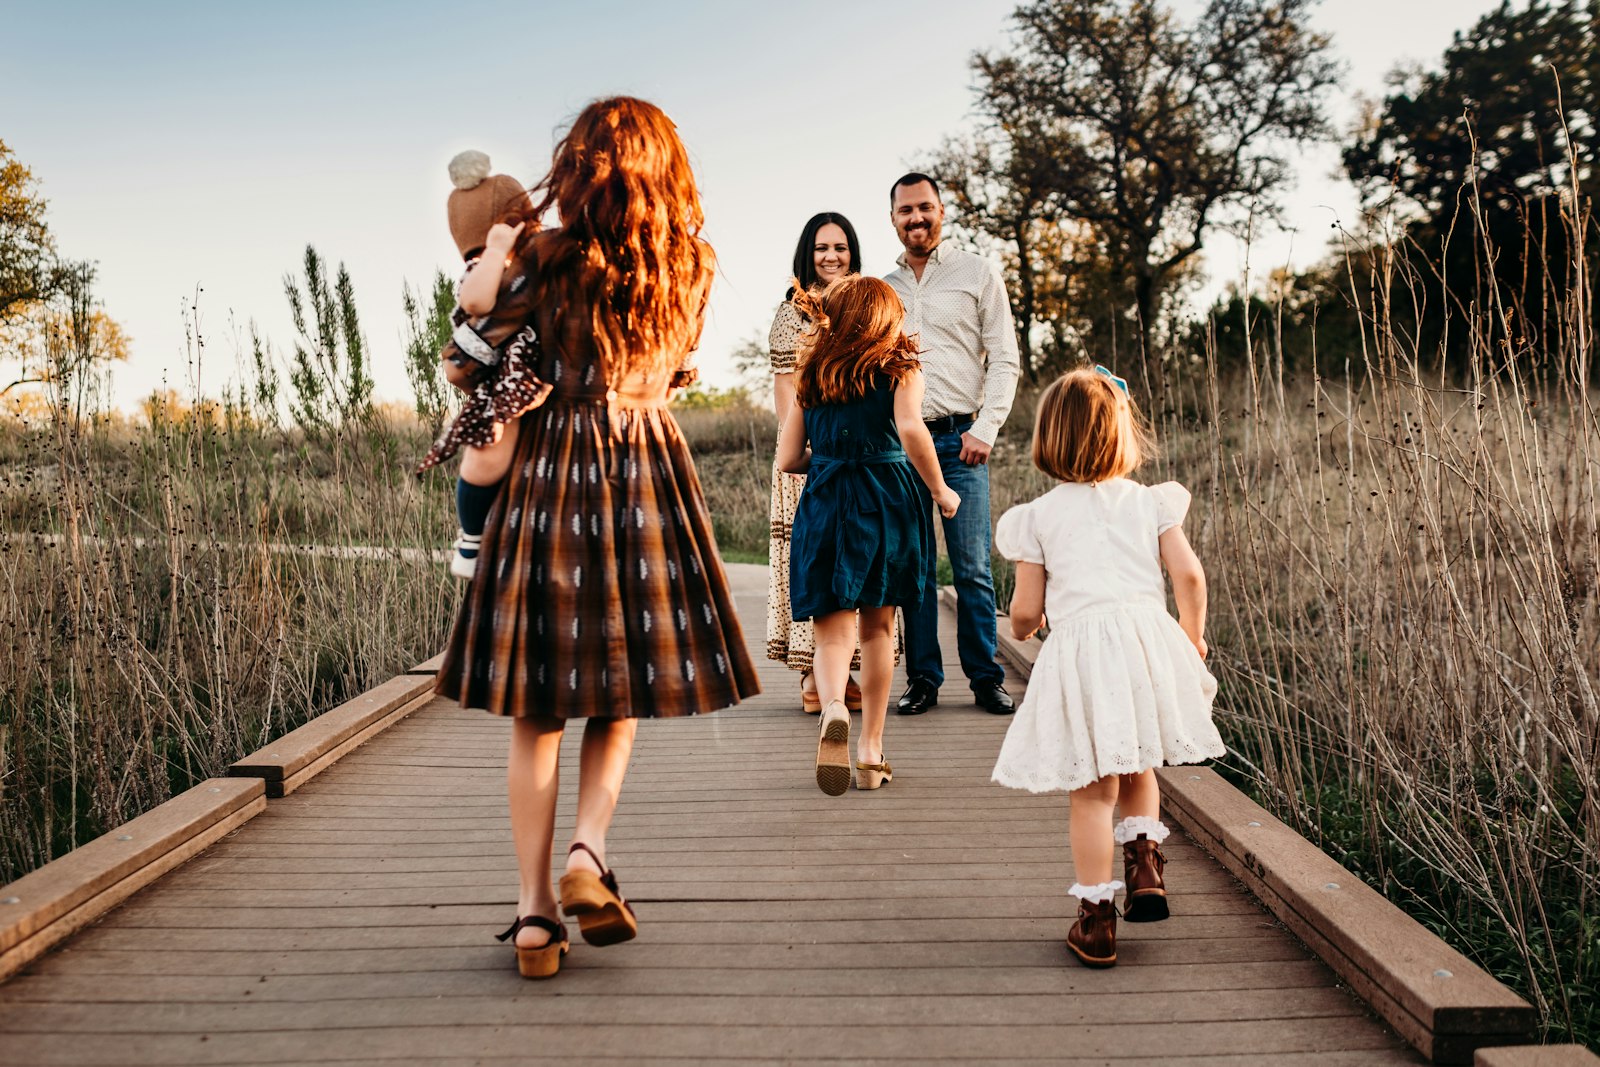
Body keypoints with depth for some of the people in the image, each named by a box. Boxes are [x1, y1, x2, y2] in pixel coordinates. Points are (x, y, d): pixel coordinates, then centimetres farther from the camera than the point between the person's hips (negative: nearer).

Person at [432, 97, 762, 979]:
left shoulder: (541, 258, -5)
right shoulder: (694, 268, 3)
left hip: (548, 472, -1)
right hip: (651, 476, 2)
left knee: (536, 707, 6)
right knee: (623, 689, 16)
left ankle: (533, 908, 7)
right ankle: (587, 850, -2)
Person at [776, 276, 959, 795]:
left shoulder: (809, 377, 10)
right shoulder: (900, 369, 2)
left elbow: (788, 458, 8)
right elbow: (911, 430, -17)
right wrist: (941, 491, -5)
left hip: (825, 505, 1)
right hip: (887, 500, -1)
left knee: (833, 629, 1)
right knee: (877, 627, 13)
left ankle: (833, 709, -30)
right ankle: (871, 751, 17)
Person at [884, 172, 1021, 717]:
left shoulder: (977, 273, 7)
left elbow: (1004, 360, 3)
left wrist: (985, 429, -7)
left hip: (959, 437, -2)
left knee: (972, 567, -4)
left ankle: (986, 677, 6)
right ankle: (922, 678, 12)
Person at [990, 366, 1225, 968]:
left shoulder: (1038, 517, 7)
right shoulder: (1150, 502, 11)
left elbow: (1026, 610, 6)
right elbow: (1188, 575, 3)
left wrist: (1022, 629, 29)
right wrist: (1192, 638, 18)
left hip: (1079, 648, -2)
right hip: (1148, 637, 2)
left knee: (1093, 790, 4)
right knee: (1137, 772, 24)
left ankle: (1096, 922, 9)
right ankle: (1145, 868, 14)